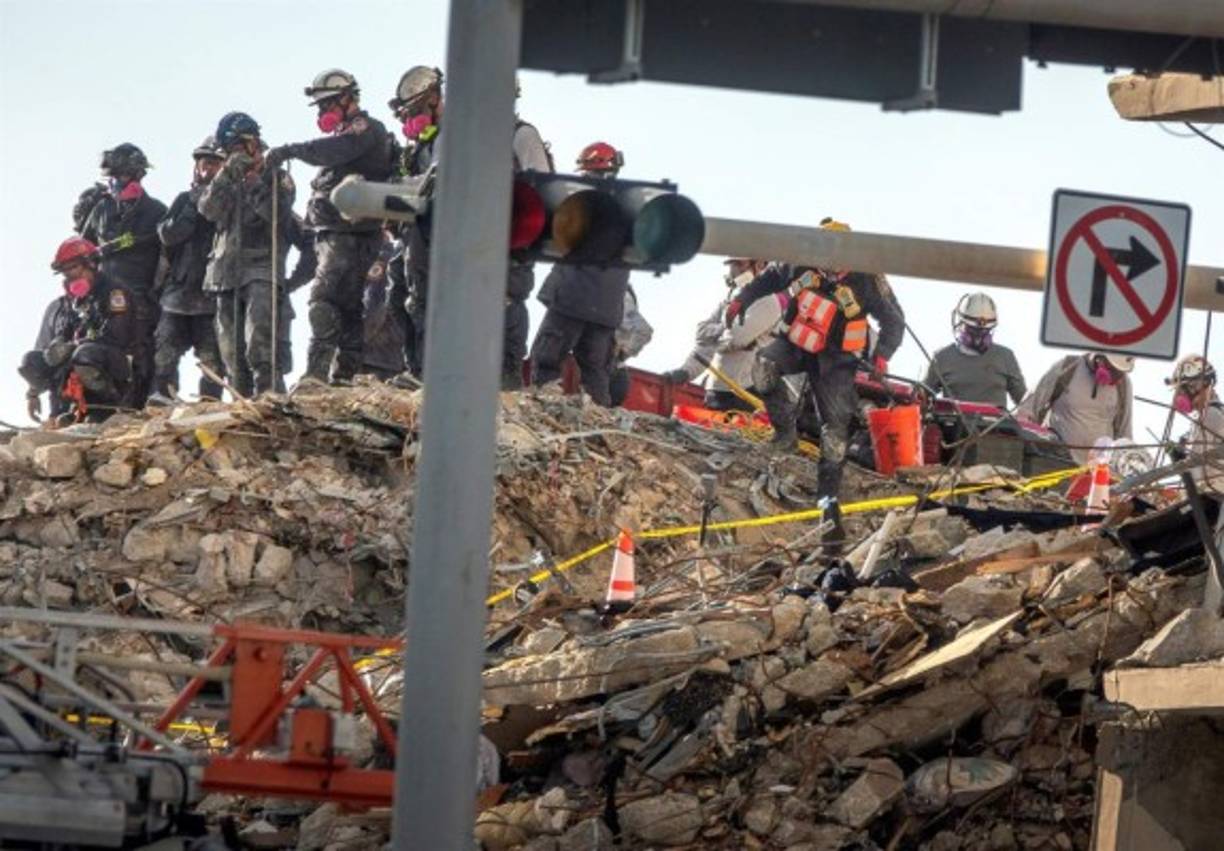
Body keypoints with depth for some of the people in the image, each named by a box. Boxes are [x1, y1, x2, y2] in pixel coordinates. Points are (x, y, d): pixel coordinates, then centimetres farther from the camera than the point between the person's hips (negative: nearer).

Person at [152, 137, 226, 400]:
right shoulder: (186, 199, 14)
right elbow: (167, 234, 1)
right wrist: (193, 207, -7)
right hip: (179, 288, 3)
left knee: (211, 359, -6)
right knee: (164, 355, -3)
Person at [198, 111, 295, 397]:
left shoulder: (275, 177, 8)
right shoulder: (225, 180, 21)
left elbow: (279, 214, -9)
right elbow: (208, 208, 1)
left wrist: (253, 183, -16)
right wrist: (227, 174, -11)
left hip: (262, 269, -6)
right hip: (227, 271, 6)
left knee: (260, 347, -22)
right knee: (232, 350, 5)